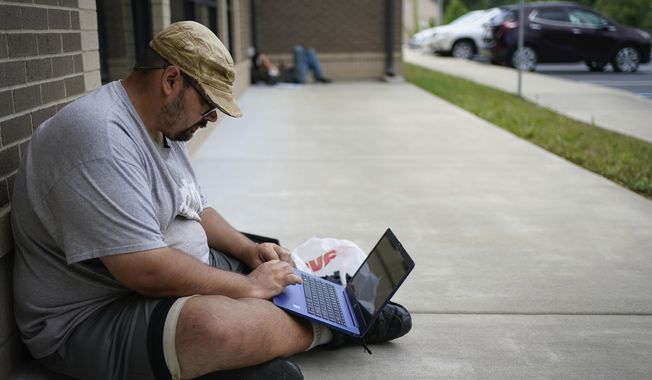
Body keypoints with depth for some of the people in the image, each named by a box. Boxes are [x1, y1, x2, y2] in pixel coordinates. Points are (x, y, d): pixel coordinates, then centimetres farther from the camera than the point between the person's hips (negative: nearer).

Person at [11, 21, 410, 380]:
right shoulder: (99, 135, -25)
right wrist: (249, 286, -19)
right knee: (217, 325, -35)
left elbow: (195, 210, 21)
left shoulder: (165, 126, 8)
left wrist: (249, 251, 3)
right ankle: (333, 324, -10)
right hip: (94, 316, -10)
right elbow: (144, 269, -31)